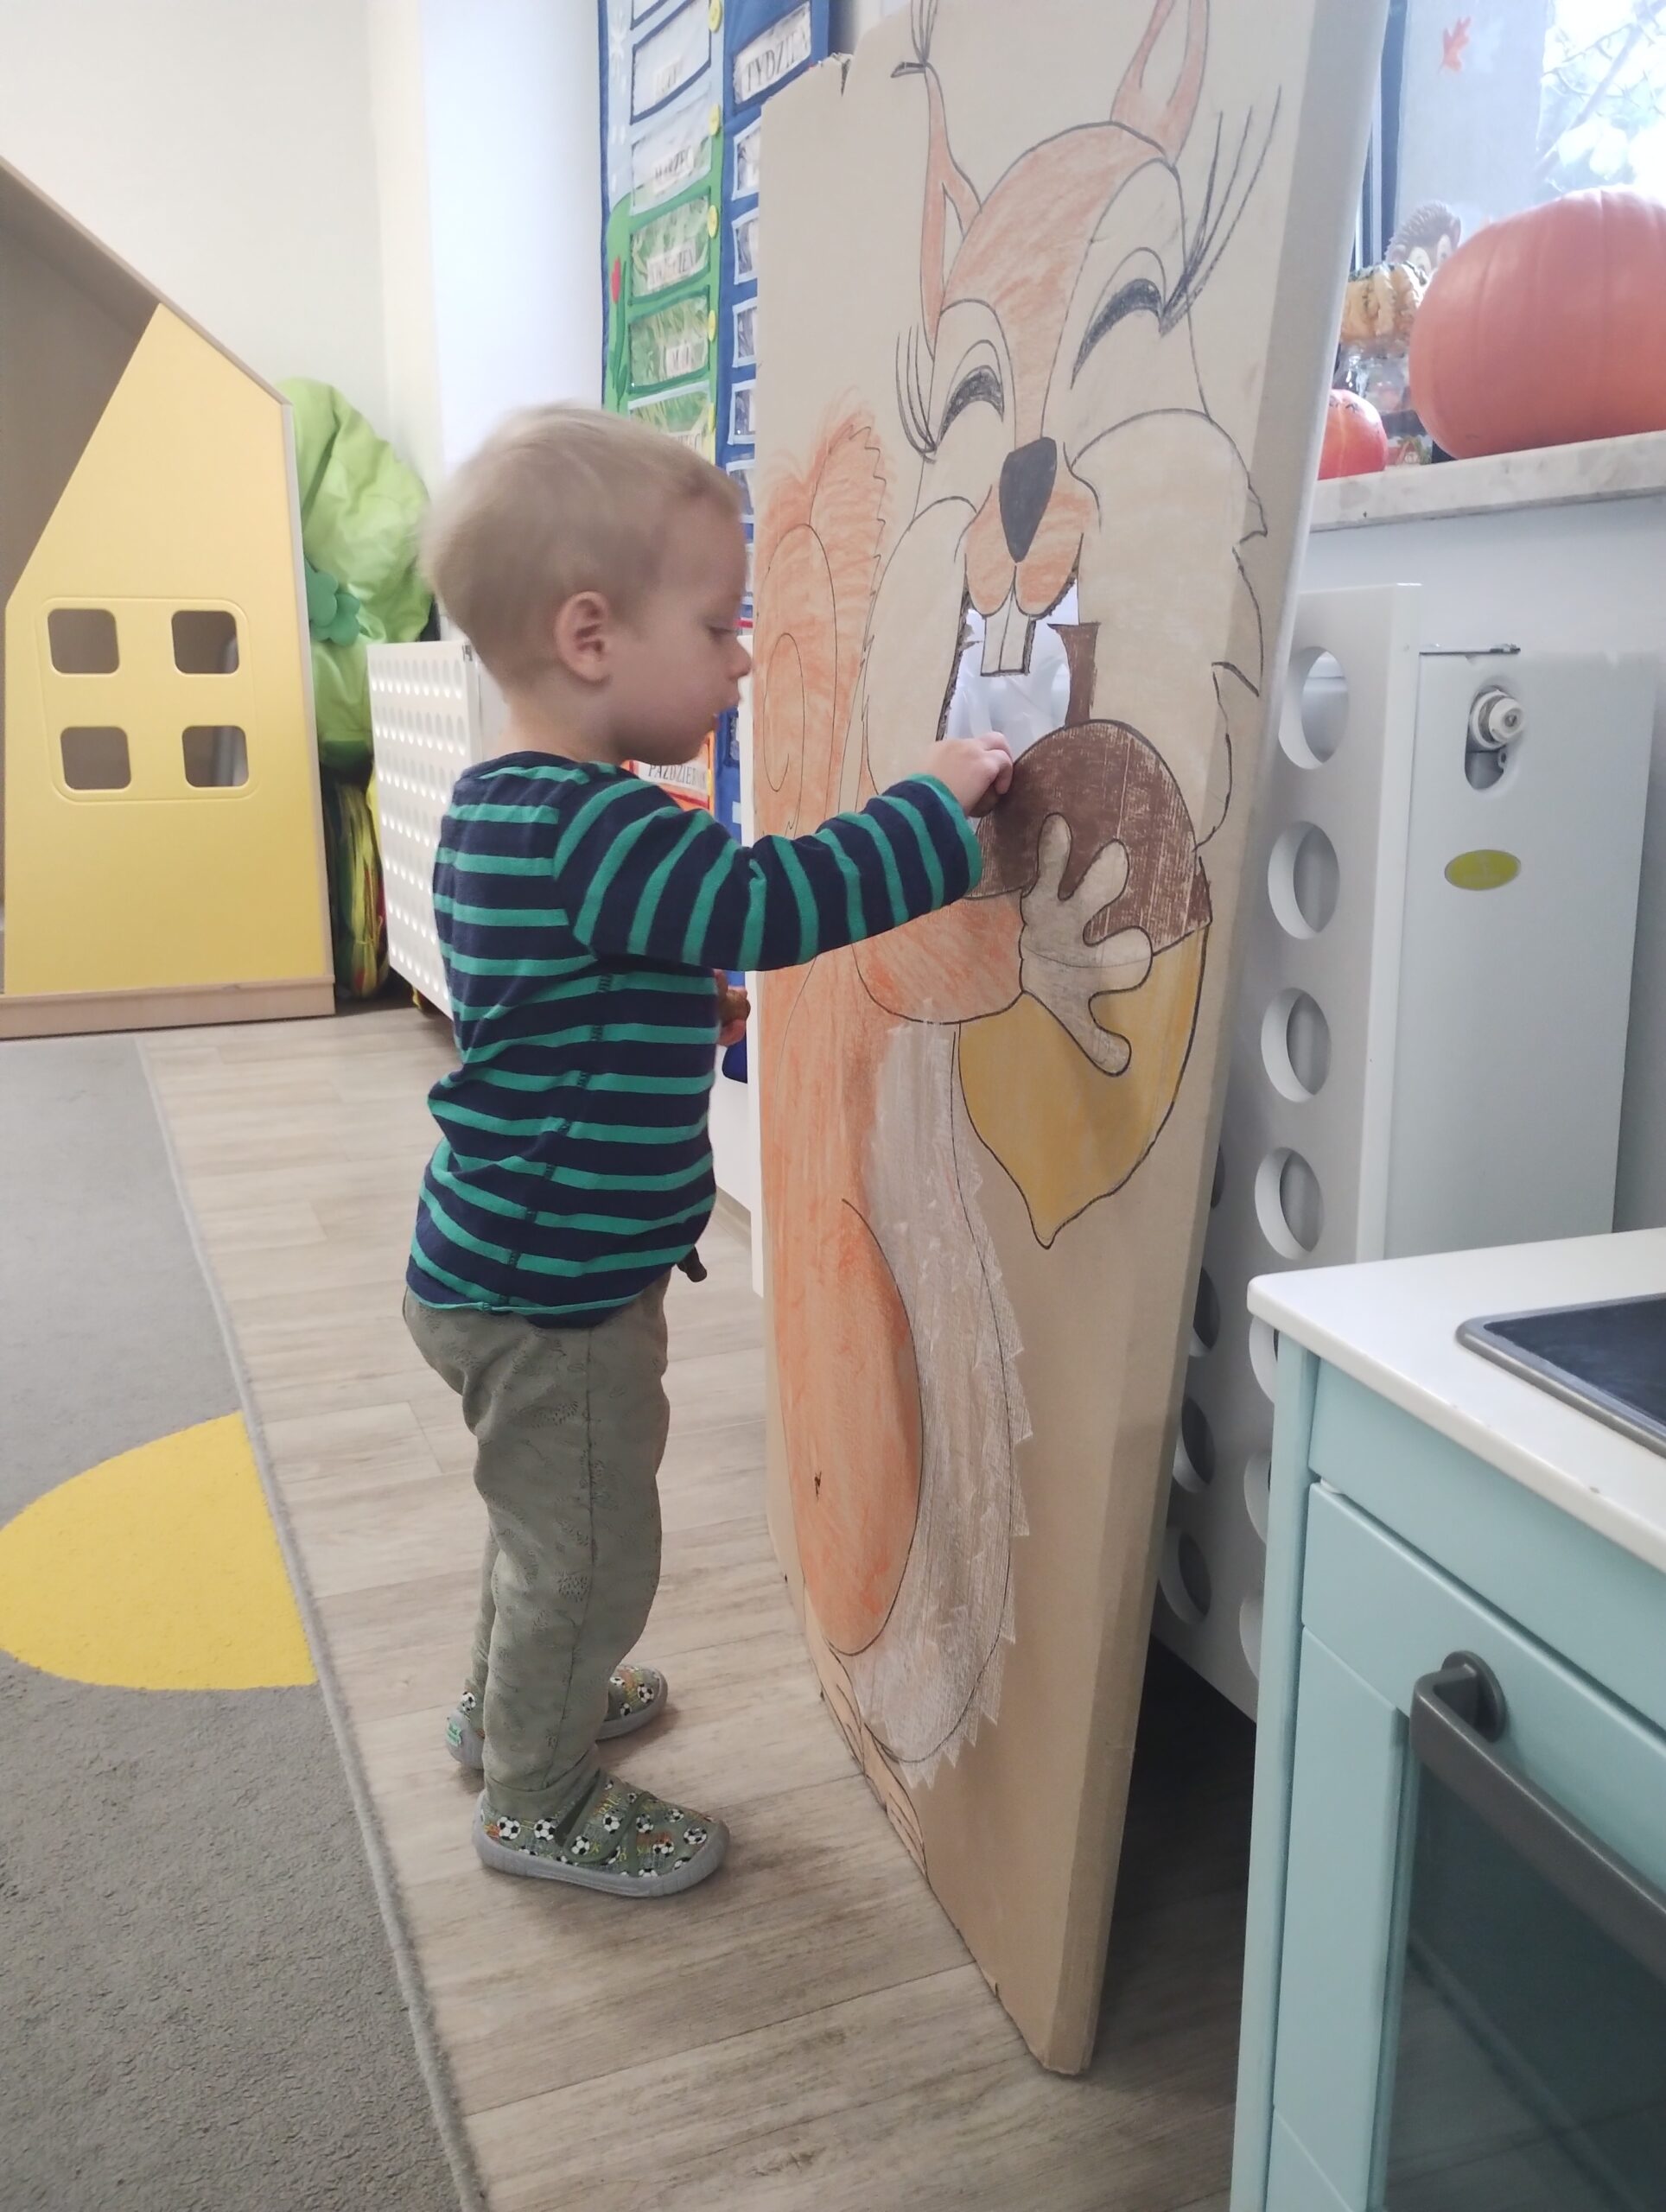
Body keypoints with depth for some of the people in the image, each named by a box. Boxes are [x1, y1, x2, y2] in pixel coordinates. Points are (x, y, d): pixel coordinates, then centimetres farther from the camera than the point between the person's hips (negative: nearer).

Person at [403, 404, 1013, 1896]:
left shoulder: (503, 807, 5)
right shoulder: (595, 828, -28)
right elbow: (773, 902, -36)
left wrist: (687, 1001, 17)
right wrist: (937, 805, -24)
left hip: (508, 1267, 10)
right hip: (554, 1292, -10)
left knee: (551, 1515, 29)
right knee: (591, 1552, 10)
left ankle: (509, 1703, 51)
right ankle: (539, 1803, 31)